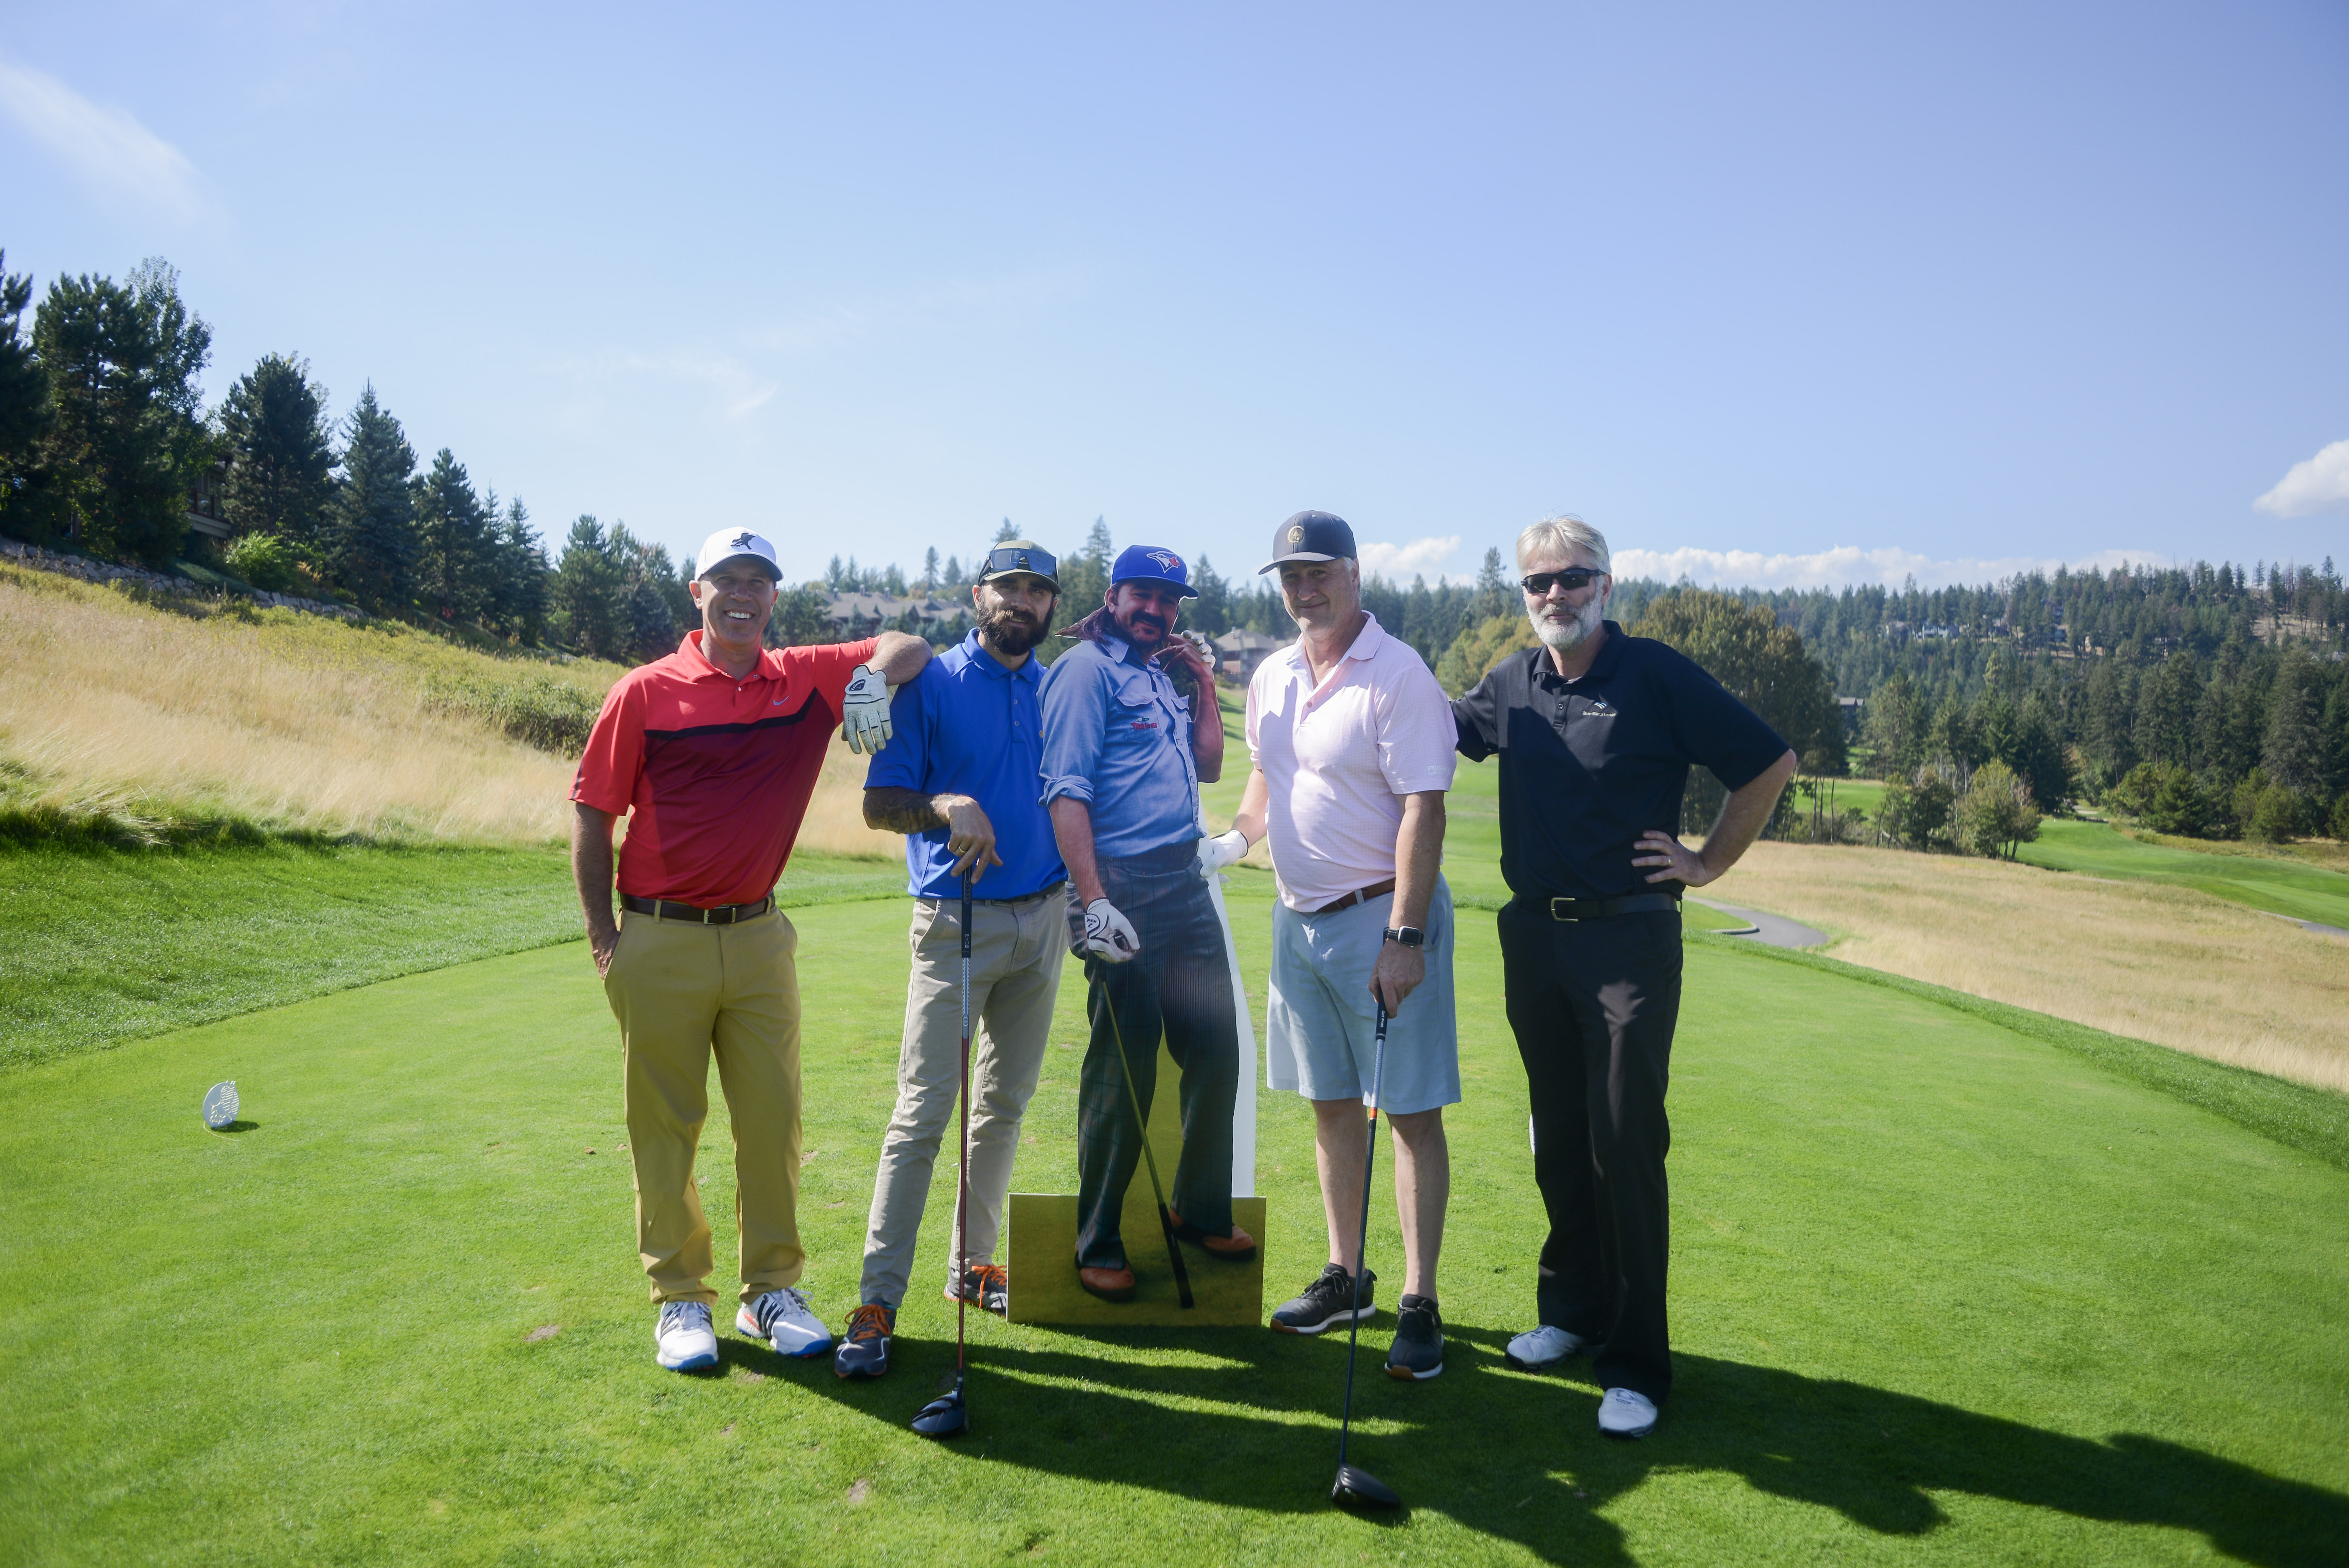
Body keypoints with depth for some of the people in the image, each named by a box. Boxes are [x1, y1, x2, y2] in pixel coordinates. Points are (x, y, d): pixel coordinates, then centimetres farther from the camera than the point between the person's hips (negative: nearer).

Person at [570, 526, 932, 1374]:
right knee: (664, 1126, 6)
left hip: (759, 936, 3)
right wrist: (602, 934, -2)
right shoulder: (645, 693, -4)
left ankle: (772, 1290, 21)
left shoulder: (806, 680, 3)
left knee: (772, 1118, 7)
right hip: (660, 941, -2)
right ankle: (680, 1297, 20)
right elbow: (592, 811, 0)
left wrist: (876, 676, -16)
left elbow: (910, 647, 7)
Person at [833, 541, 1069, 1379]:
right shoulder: (930, 682, -3)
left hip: (1042, 917, 5)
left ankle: (974, 1262, 27)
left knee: (1005, 1104, 13)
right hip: (957, 922, -5)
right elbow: (880, 802, -7)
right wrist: (947, 807, -24)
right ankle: (878, 1300, 0)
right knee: (923, 1110, -7)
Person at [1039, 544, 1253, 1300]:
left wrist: (1205, 686, 13)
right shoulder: (1087, 668, -5)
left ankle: (1202, 1208, 29)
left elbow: (1207, 768, 22)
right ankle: (1098, 1245, 12)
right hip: (1123, 884, -8)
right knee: (1123, 1068, -2)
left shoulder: (1165, 677, 20)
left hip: (1186, 882, 8)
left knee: (1216, 1047, 11)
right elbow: (1067, 790, -14)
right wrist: (1093, 900, -21)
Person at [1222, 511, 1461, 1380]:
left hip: (1382, 916, -7)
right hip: (1299, 916, 7)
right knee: (1331, 1104, 15)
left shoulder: (1399, 674, -13)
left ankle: (1419, 1304, 9)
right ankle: (1344, 1278, 28)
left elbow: (1423, 808, -19)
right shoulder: (1271, 678, 9)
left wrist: (1405, 935, -23)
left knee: (1412, 1111, 0)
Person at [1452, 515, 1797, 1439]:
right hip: (1533, 937, 5)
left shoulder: (1657, 676, -6)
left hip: (1630, 938, -5)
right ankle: (1573, 1309, 30)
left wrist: (1709, 863, -2)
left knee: (1625, 1145, -5)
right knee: (1558, 1140, 14)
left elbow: (1770, 765, -1)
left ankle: (1636, 1363, 5)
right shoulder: (1511, 685, 7)